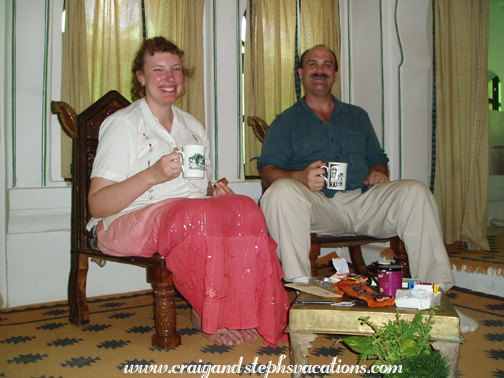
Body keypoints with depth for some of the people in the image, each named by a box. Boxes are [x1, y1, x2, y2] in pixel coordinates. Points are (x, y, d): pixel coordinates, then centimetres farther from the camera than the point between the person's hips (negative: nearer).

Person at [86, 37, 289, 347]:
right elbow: (96, 205, -9)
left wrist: (216, 192, 2)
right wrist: (152, 175, -22)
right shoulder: (123, 124, 0)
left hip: (195, 213, 6)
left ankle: (244, 313, -17)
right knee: (198, 216, -37)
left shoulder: (193, 127, 21)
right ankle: (208, 315, -16)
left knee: (245, 208, -26)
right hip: (133, 220, -5)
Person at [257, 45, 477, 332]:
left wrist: (378, 173, -1)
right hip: (318, 206, -3)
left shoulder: (357, 116, 27)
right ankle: (299, 287, -34)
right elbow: (268, 173, 2)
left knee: (415, 192, -21)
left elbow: (378, 160, 25)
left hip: (362, 201, 3)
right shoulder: (286, 121, 15)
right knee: (281, 191, -34)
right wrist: (301, 177, -20)